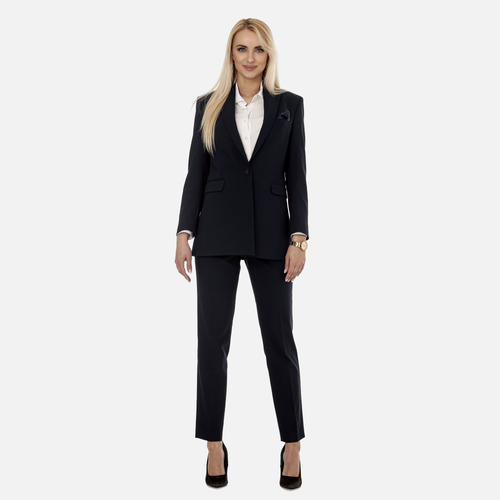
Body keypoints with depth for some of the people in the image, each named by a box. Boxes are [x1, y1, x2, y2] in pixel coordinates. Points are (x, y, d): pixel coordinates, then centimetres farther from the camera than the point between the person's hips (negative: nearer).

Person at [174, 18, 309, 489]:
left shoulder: (289, 105, 6)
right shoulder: (209, 105, 8)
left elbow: (297, 176, 2)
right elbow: (196, 172, 6)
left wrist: (298, 238, -7)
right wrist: (184, 233, -2)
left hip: (270, 233, -1)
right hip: (216, 233, 1)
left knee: (279, 339, 3)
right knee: (212, 339, 4)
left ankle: (292, 445, 19)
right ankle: (214, 445, 20)